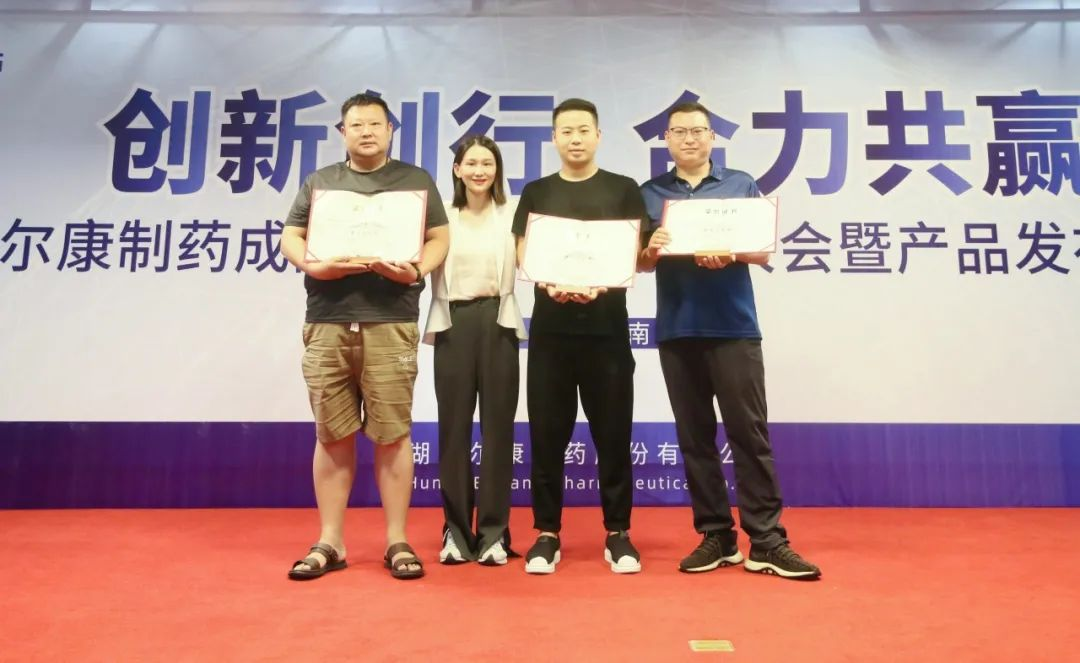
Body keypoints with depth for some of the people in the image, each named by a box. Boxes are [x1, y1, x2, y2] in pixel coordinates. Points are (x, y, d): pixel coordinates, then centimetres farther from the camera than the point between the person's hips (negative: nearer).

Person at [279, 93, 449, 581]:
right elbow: (291, 237, 14)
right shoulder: (319, 182, 17)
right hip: (327, 322, 2)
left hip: (390, 322, -2)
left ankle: (397, 541, 10)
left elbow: (439, 238, 8)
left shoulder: (416, 181, 12)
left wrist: (417, 271, -12)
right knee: (332, 434, 5)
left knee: (392, 433, -1)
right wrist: (313, 266, -7)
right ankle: (329, 542, 16)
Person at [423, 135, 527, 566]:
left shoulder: (512, 215, 8)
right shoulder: (443, 216, 11)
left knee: (497, 426, 1)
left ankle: (493, 531, 11)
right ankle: (456, 530, 14)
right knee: (454, 426, 3)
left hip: (497, 322, -1)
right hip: (454, 324, 1)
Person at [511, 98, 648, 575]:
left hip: (607, 326, -1)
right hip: (550, 327, 1)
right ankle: (547, 533, 16)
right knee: (547, 434, 4)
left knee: (613, 433, 3)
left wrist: (600, 281, -19)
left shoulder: (623, 190, 8)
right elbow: (524, 254, 4)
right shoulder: (536, 192, 12)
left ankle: (618, 533, 16)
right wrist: (551, 283, -18)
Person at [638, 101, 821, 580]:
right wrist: (651, 250, -16)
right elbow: (640, 262, 7)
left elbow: (763, 252, 3)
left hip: (734, 327, -1)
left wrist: (730, 254, -18)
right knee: (695, 437, 5)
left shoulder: (741, 185, 9)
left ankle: (767, 541, 5)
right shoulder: (650, 194, 12)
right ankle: (715, 536, 15)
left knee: (750, 433, -3)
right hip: (677, 330, 2)